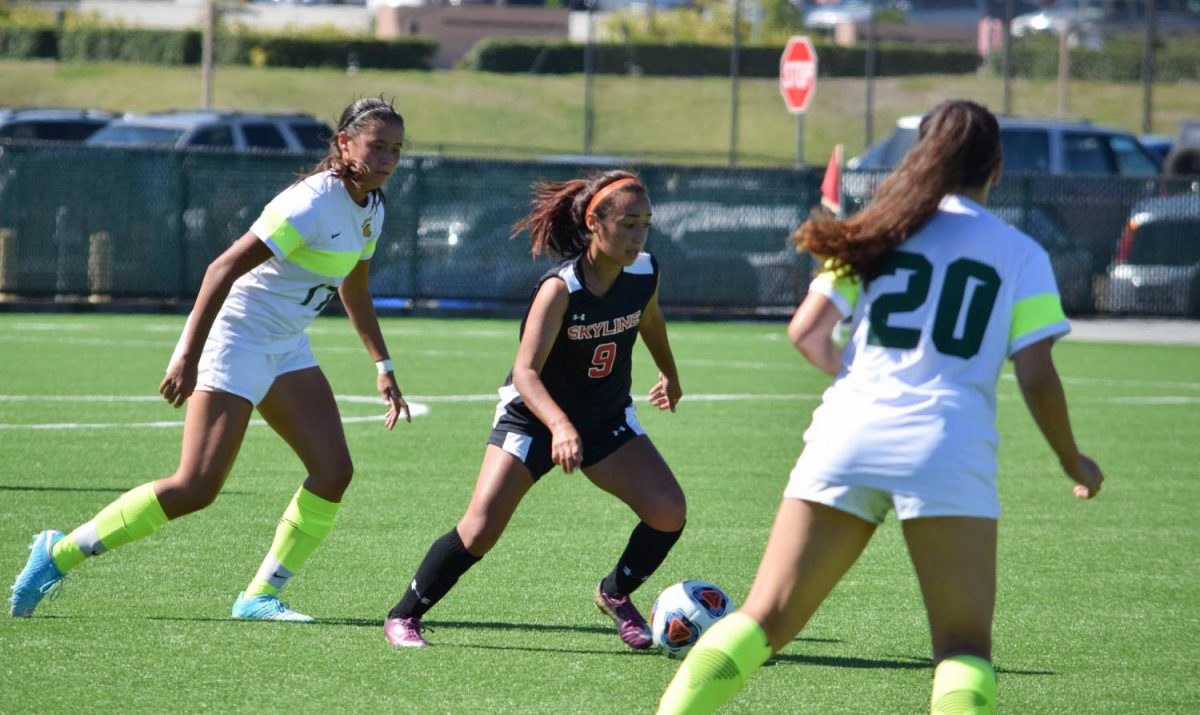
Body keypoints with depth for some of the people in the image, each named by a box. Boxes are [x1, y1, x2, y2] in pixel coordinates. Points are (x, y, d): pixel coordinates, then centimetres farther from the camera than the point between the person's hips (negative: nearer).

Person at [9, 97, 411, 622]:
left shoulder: (370, 209, 5)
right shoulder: (312, 205, -23)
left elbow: (353, 291, 23)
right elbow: (223, 269, -26)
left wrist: (384, 369, 21)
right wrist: (188, 357, -29)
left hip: (286, 349, 9)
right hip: (235, 338, -9)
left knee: (334, 470, -6)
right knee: (195, 488, -14)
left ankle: (260, 596, 3)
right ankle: (59, 554, -1)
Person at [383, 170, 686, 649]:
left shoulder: (644, 273, -11)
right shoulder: (560, 287, -28)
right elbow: (526, 370, -33)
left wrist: (670, 375, 30)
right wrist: (560, 427, -49)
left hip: (608, 419, 5)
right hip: (533, 415, -5)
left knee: (668, 513, -12)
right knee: (480, 529, -17)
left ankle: (616, 595, 16)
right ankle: (403, 617, 2)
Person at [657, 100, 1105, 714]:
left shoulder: (880, 231, 14)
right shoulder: (1021, 254, 9)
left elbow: (805, 332, 9)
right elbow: (1037, 378, 4)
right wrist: (1074, 463, 19)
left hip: (848, 435, 2)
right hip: (948, 451, -2)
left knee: (765, 620, 6)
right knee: (964, 649, 3)